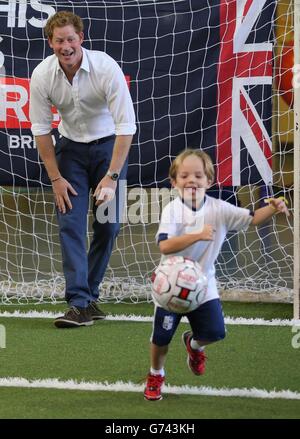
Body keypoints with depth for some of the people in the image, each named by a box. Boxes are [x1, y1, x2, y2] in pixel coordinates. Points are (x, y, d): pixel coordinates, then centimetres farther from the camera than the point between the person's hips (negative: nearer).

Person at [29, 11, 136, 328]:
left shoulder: (106, 68, -27)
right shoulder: (42, 76, -18)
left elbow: (126, 124, -26)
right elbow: (40, 129, -7)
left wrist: (112, 177, -29)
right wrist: (56, 178, -9)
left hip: (109, 145, -1)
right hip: (70, 147, 2)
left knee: (108, 224, -2)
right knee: (70, 223, -10)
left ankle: (88, 294, 13)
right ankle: (79, 304, -14)